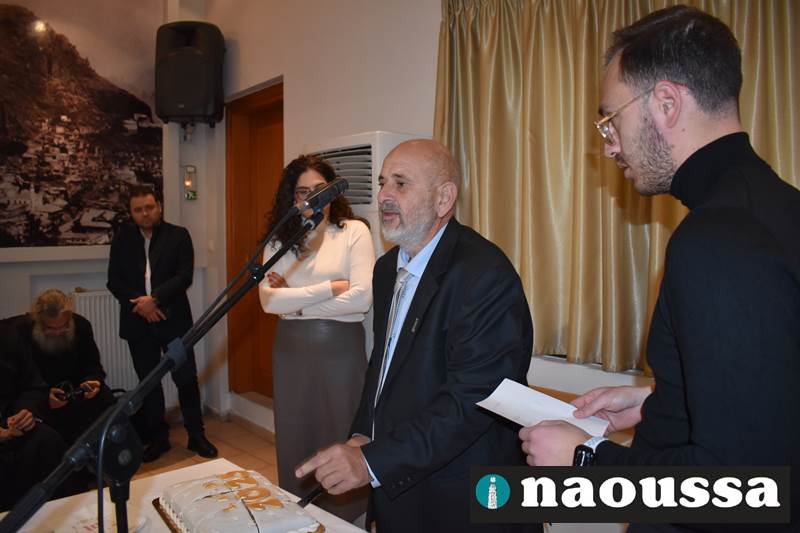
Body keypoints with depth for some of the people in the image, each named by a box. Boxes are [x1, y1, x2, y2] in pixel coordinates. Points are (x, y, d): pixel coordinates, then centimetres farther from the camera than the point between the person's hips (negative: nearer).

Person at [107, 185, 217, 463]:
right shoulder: (122, 238, 7)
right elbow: (113, 281, 4)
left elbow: (185, 276, -8)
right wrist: (139, 304, -10)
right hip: (138, 322, 3)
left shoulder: (178, 235, 0)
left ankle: (196, 435, 16)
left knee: (187, 378, 2)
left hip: (173, 319, -2)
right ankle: (157, 437, 24)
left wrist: (154, 298, -18)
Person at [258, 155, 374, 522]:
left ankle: (346, 520, 29)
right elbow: (268, 299, -8)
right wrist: (331, 287, -15)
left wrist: (297, 302, -9)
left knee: (341, 438, 9)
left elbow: (362, 297, -15)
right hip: (291, 349, 3)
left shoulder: (354, 231, -5)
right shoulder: (277, 239, 4)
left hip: (341, 347, -3)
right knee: (295, 438, 14)